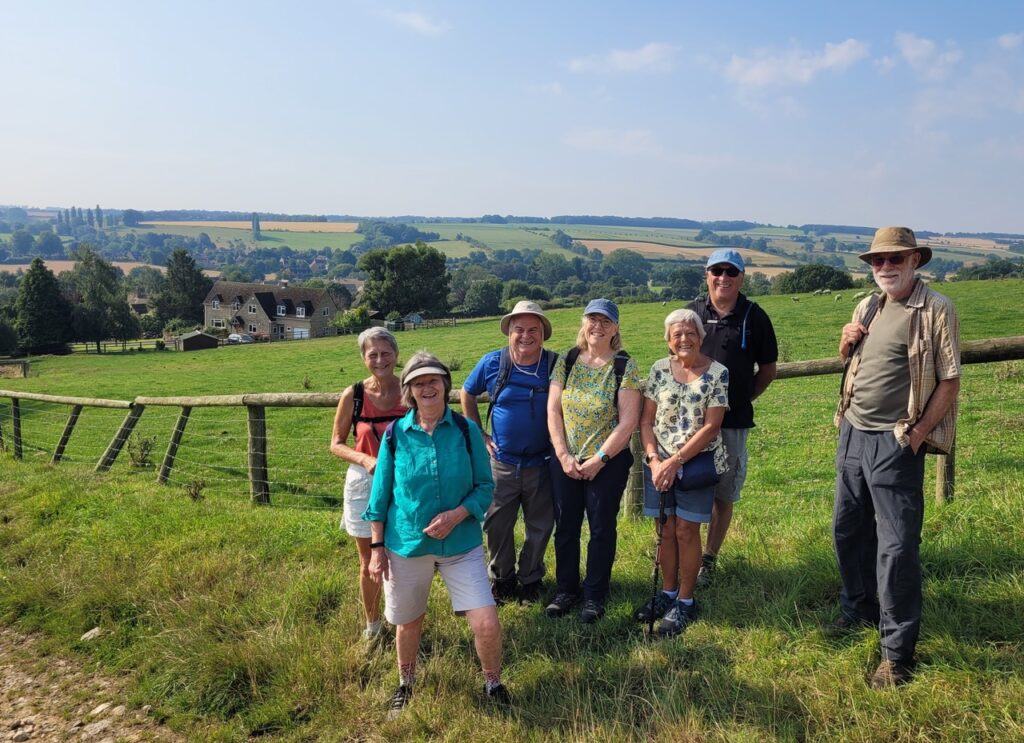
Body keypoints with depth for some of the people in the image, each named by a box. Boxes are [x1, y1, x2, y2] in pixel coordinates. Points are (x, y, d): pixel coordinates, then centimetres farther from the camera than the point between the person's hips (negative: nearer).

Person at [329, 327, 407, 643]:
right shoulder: (353, 395, -8)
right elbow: (336, 444, 0)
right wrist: (364, 459, -17)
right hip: (364, 485, 0)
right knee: (369, 563, 13)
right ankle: (372, 626, 34)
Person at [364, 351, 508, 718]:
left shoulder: (466, 430, -6)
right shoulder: (395, 434, -5)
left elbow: (485, 486, -1)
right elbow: (380, 495, 2)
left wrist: (456, 515, -18)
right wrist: (377, 547, 1)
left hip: (461, 543, 0)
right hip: (406, 544, 1)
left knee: (486, 623, -9)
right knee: (408, 622, 17)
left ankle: (493, 685, 22)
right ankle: (405, 684, 47)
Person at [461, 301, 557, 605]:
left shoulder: (555, 364, -10)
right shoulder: (492, 362, -7)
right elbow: (467, 394, 9)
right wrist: (478, 434, 4)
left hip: (542, 463, 0)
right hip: (502, 462, 1)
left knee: (540, 526, 13)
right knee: (497, 525, 10)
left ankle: (530, 580, 34)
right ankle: (502, 579, 32)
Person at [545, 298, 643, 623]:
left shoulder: (625, 366, -8)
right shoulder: (566, 361, 2)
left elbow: (628, 421, -12)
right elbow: (553, 410, 0)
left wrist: (599, 459, -14)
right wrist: (563, 455, -8)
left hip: (608, 462, -3)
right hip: (565, 461, 3)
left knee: (601, 529, 8)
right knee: (565, 526, 12)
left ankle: (595, 595, 25)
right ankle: (565, 589, 30)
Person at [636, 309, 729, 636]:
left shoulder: (718, 373, -7)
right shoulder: (659, 369, 3)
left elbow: (711, 427, -12)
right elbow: (646, 419, 3)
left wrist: (675, 461, -16)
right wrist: (654, 459, -11)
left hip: (697, 462, -3)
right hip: (659, 461, 3)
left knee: (686, 530, 2)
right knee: (665, 530, 10)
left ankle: (685, 601, 17)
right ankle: (668, 593, 27)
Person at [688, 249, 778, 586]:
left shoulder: (755, 317, -1)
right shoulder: (691, 312, 4)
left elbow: (768, 370, 8)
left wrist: (741, 399, 4)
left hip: (733, 422, -1)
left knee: (723, 496, 9)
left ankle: (708, 560, 25)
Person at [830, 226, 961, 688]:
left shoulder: (936, 310, -10)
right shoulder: (867, 308, 11)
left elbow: (950, 381, -11)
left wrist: (917, 434, -15)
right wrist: (846, 343, 3)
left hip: (895, 442, -7)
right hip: (852, 433, 7)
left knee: (897, 545, -3)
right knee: (848, 528, 17)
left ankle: (897, 652, 9)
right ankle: (859, 608, 38)